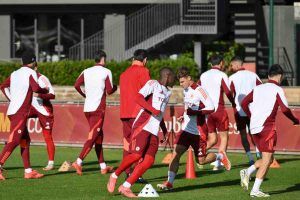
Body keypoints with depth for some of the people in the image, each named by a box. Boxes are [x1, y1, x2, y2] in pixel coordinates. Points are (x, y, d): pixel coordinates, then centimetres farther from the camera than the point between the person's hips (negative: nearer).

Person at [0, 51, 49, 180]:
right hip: (20, 112, -9)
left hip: (12, 110, 9)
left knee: (25, 141, 12)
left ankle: (28, 171, 13)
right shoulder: (31, 73, -5)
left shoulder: (15, 74, 16)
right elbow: (35, 88, -18)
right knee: (13, 141, -13)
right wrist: (45, 90, 1)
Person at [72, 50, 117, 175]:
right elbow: (109, 91, -7)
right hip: (98, 108, -6)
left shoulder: (86, 71, 11)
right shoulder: (106, 72, -3)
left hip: (87, 108, 6)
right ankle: (79, 162, -22)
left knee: (99, 137, 14)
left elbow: (76, 85, 0)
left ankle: (103, 166, 16)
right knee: (93, 137, -8)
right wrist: (115, 87, 15)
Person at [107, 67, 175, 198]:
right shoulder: (153, 84, 0)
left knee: (148, 161, -8)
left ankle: (125, 187, -5)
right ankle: (114, 176, 4)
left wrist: (164, 130, 28)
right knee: (136, 155, -19)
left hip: (154, 131, 8)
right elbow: (138, 98, -14)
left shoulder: (167, 93, 25)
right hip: (143, 126, -8)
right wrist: (153, 110, -22)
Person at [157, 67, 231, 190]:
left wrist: (194, 112, -25)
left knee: (201, 160, 2)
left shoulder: (198, 90, -15)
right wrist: (185, 116, 13)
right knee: (176, 153, -9)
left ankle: (220, 156, 30)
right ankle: (169, 182, -10)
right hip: (186, 129, 7)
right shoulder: (186, 90, 11)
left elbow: (211, 108, -20)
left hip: (199, 132, -7)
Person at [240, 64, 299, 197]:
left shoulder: (258, 88, 13)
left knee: (267, 159, 18)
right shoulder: (278, 90, -4)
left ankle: (247, 172, -3)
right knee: (267, 160, -2)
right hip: (267, 128, -7)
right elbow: (285, 109, -13)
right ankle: (255, 190, -8)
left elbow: (244, 103, 13)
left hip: (254, 128, 7)